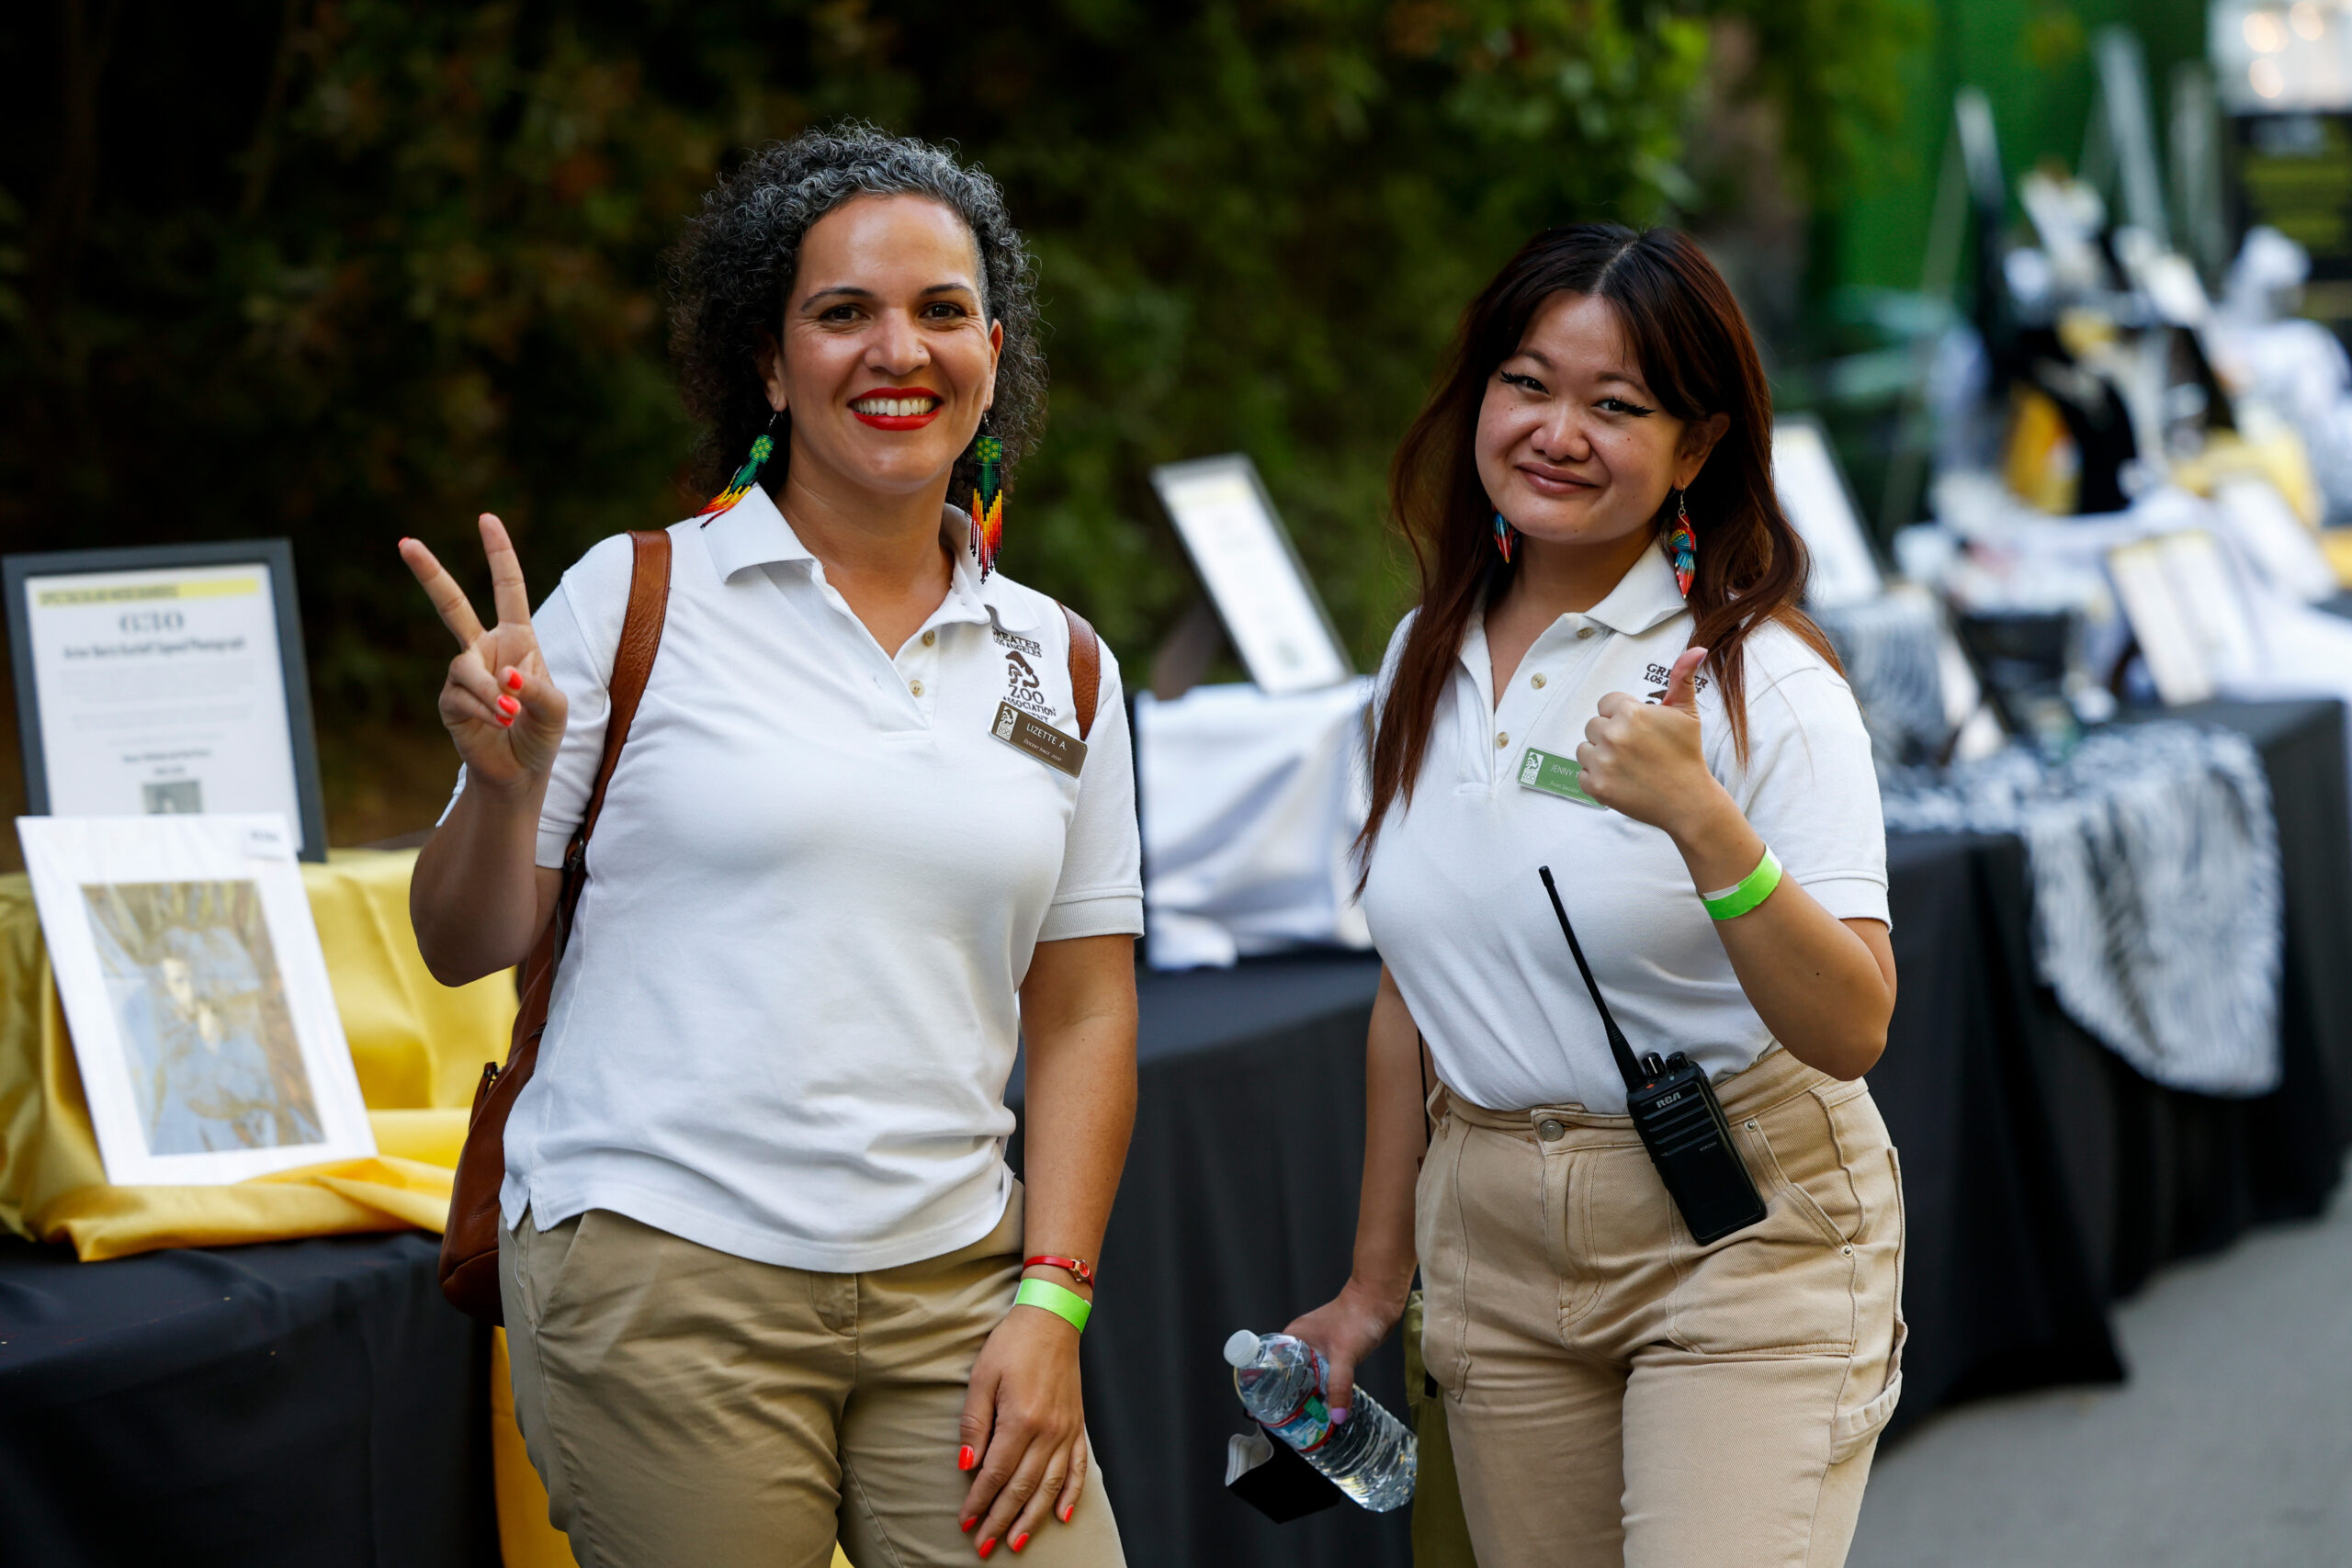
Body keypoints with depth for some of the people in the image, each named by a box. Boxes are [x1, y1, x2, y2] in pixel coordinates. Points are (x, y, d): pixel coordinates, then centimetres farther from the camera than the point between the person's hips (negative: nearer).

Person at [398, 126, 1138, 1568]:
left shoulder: (1057, 665, 10)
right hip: (662, 1281, -3)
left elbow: (1083, 1012, 11)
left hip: (949, 1288, 3)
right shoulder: (638, 599, 0)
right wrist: (506, 784, -18)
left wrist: (1051, 1303, 2)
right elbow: (466, 949, 2)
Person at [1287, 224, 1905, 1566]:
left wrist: (1703, 821, -32)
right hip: (1496, 1243, 5)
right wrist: (1377, 1277, 20)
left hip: (1740, 1238, -5)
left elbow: (1851, 1032, -18)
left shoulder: (1763, 678, -11)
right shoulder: (1431, 661, 7)